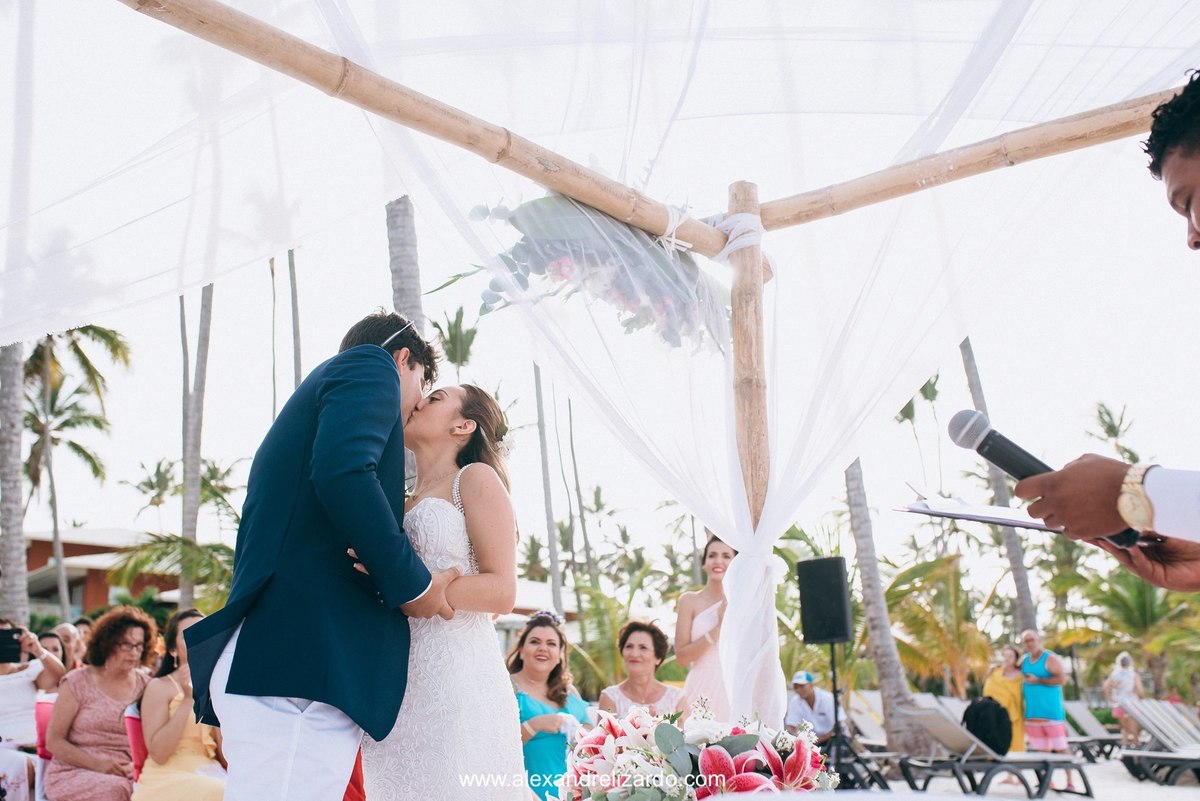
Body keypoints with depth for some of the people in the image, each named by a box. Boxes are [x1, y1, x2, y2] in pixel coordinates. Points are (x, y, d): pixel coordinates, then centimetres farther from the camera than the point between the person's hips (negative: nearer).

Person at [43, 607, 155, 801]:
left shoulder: (144, 684, 8)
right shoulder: (77, 682, 0)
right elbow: (54, 741, -1)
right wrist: (98, 764, -15)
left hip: (127, 775, 3)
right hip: (74, 774, -3)